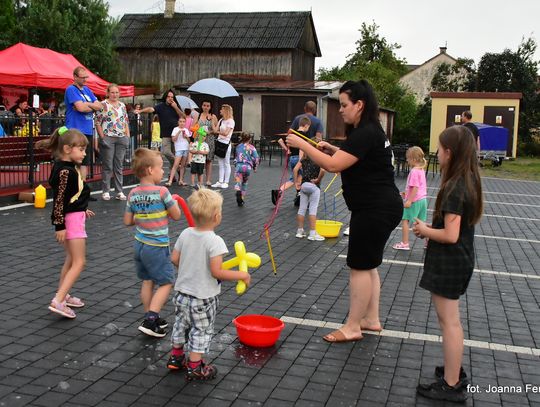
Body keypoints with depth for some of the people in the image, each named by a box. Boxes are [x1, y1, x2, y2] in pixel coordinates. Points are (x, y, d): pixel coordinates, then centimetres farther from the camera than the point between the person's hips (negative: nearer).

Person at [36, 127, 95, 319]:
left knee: (71, 259, 20)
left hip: (75, 216, 10)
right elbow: (59, 199, -22)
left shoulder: (70, 167, 9)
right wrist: (60, 225, -22)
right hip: (70, 219, -10)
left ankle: (63, 295, 30)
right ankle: (58, 301, -12)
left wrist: (83, 210, 30)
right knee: (79, 262, -9)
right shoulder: (64, 171, -20)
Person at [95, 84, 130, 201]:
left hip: (121, 139, 5)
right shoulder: (103, 104, -2)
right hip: (108, 138, -5)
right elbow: (98, 122, -5)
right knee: (108, 166, -1)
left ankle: (119, 191, 12)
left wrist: (127, 136, 8)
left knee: (119, 166, 7)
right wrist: (102, 137, -10)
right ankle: (105, 191, 7)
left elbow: (126, 122, 18)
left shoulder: (122, 105, 14)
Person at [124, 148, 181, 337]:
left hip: (140, 244, 7)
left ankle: (150, 318, 25)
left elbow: (128, 221, 5)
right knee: (166, 282, 4)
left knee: (147, 281, 17)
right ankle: (150, 320, -4)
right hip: (157, 246, -7)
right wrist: (173, 202, 10)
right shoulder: (162, 192, -18)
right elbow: (176, 216, -8)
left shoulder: (133, 194, -1)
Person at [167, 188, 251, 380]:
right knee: (201, 330, 12)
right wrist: (241, 275, -18)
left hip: (181, 292, 6)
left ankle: (176, 357, 41)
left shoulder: (186, 234, -6)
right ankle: (194, 368, 22)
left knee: (181, 324, 25)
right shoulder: (215, 241, -25)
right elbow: (216, 272, -28)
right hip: (203, 298, -6)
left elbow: (174, 259, 0)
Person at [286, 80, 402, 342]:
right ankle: (371, 319, 29)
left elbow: (333, 165, -25)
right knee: (367, 264, 18)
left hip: (376, 210, -11)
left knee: (360, 266, -2)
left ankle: (352, 327, 9)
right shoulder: (367, 131, 13)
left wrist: (302, 144, -17)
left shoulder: (366, 134, -20)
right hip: (376, 208, 11)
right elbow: (354, 159, 26)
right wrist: (333, 149, 10)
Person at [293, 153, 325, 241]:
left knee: (302, 208, 10)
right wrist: (318, 179, -9)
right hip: (314, 186, -4)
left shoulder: (304, 160, 8)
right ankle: (312, 233, -2)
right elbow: (323, 170, -24)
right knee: (313, 209, -2)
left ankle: (300, 231, 17)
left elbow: (295, 169, -3)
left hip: (303, 185, 5)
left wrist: (297, 182, 1)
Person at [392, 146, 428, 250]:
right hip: (422, 199, 9)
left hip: (414, 201, -9)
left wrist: (409, 201, -22)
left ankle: (404, 244, 2)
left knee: (405, 220, 0)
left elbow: (415, 187, -22)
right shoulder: (421, 170, 11)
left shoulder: (414, 171, -18)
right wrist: (407, 194, 20)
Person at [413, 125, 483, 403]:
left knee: (449, 321, 0)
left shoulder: (454, 188, -23)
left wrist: (425, 230, -10)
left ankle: (451, 386, 10)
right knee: (449, 319, 22)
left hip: (449, 262, -10)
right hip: (460, 258, 10)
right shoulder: (469, 182, 6)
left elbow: (450, 235, -26)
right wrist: (431, 228, 9)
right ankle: (454, 370, 35)